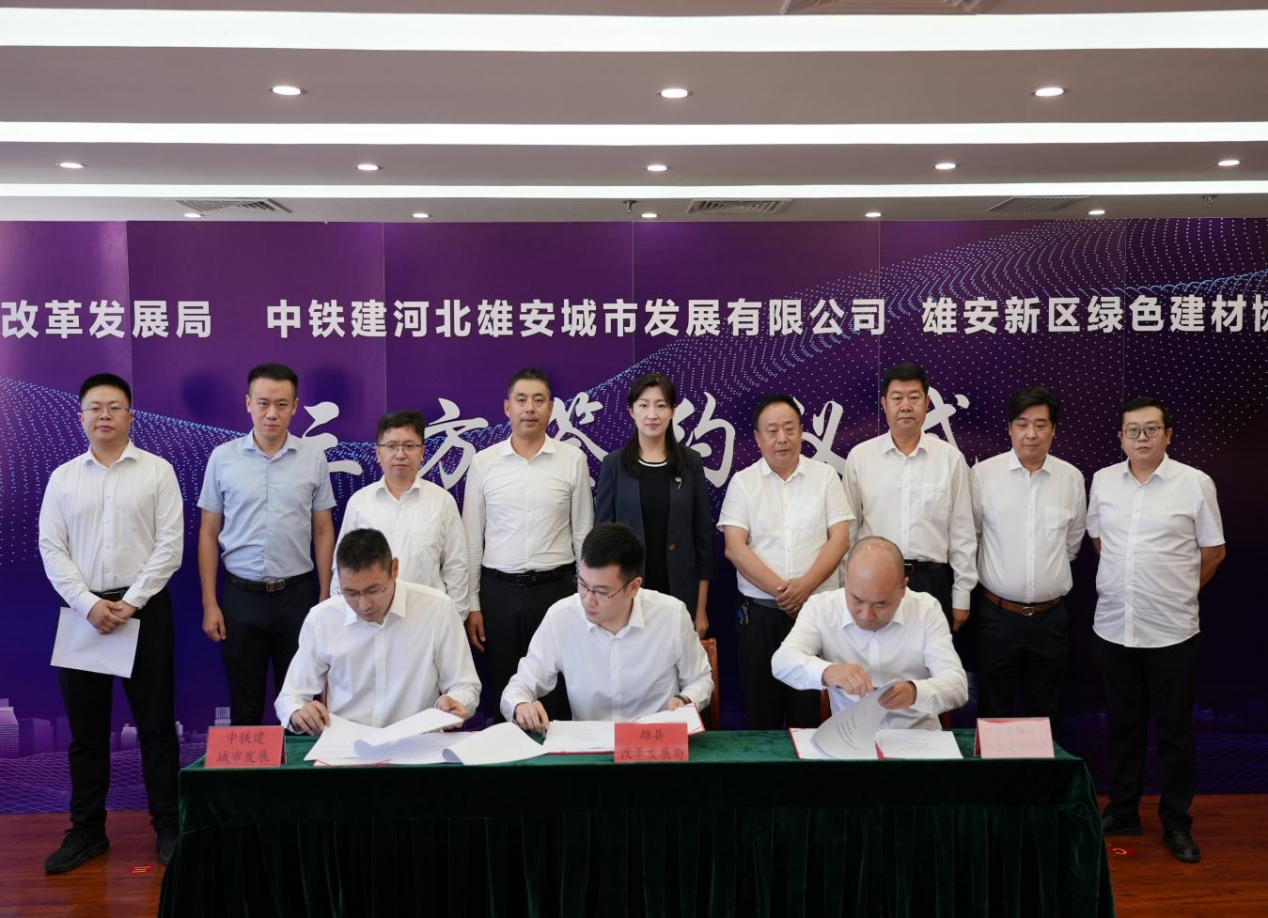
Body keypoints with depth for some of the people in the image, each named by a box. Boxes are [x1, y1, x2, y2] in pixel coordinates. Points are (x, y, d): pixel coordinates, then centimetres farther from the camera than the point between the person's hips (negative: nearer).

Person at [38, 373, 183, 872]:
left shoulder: (157, 471, 0)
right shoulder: (63, 477, 8)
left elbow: (170, 545, -6)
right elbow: (51, 548, 2)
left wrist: (130, 603, -13)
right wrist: (89, 604, -10)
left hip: (144, 609, -3)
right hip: (83, 610, 3)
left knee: (156, 724, 3)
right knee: (86, 728, 10)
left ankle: (167, 827, 14)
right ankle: (87, 830, 22)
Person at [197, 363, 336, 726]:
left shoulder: (313, 458, -1)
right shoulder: (223, 457, -1)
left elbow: (323, 531, 4)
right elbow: (209, 533, 3)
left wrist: (325, 597, 0)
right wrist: (209, 603, -2)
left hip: (297, 594, 0)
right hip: (240, 595, 0)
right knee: (244, 706, 11)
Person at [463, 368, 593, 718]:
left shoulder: (573, 459, -1)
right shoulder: (483, 462, 1)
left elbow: (584, 534, 4)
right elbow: (472, 539, 5)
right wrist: (471, 604, 2)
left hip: (555, 588, -1)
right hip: (499, 590, 1)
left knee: (555, 692, 5)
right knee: (502, 689, 10)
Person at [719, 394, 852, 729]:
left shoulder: (825, 476, 5)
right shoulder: (742, 482, 3)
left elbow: (840, 539, -1)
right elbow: (735, 548, -5)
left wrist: (805, 586, -15)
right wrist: (780, 590, -14)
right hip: (760, 613, 0)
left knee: (811, 711, 3)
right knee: (761, 710, 7)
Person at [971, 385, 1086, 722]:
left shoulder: (1072, 478, 2)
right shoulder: (983, 474, -6)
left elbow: (1073, 541, 15)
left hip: (1051, 617, 2)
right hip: (998, 615, -2)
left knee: (1045, 716, 14)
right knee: (993, 716, 6)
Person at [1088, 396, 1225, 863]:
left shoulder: (1195, 484, -6)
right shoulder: (1102, 481, 3)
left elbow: (1213, 551, 2)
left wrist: (1178, 592, 9)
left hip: (1171, 631, -3)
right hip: (1112, 627, 3)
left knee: (1174, 730, 7)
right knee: (1123, 725, 15)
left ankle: (1176, 822, 21)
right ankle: (1122, 811, 28)